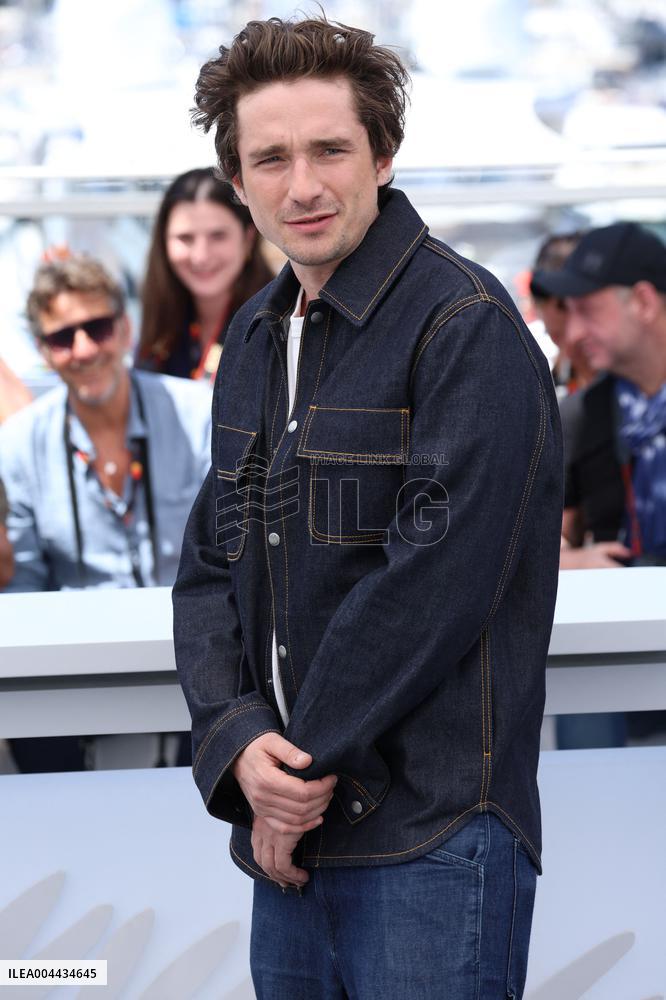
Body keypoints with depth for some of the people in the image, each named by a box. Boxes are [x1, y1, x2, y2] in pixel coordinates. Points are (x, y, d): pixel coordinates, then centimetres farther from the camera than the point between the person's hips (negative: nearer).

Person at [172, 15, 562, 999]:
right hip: (290, 841, 7)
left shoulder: (467, 327, -11)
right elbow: (207, 569, 12)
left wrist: (304, 768, -13)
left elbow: (436, 579, -18)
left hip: (431, 838, -7)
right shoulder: (255, 337, 14)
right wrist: (236, 742, -6)